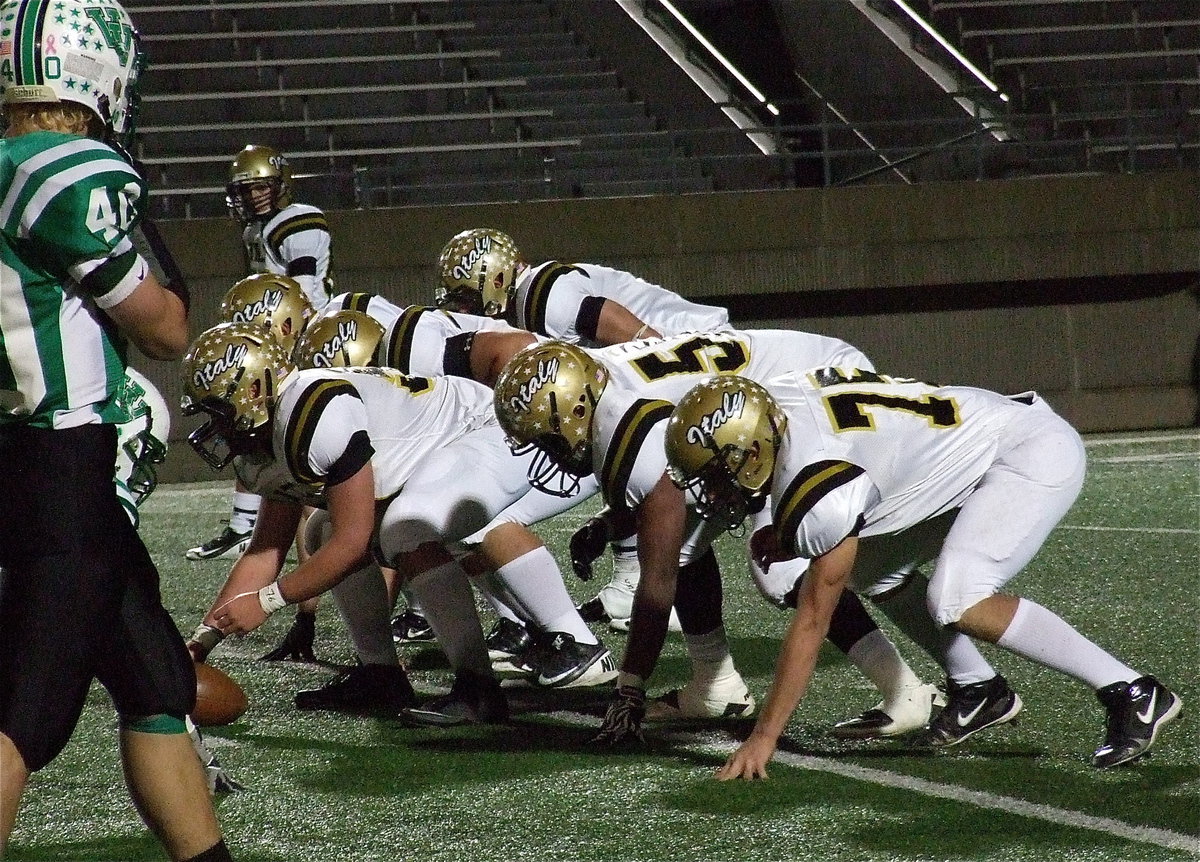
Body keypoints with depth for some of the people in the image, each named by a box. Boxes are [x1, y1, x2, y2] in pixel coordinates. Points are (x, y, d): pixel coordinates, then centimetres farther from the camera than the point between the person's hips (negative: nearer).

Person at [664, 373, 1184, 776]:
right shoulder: (770, 405, -4)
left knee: (955, 603, -24)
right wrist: (789, 536, 1)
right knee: (868, 567, 11)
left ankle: (1133, 694, -16)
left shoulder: (818, 487, -27)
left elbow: (811, 622, -20)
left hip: (1034, 453, -10)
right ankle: (976, 691, 17)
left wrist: (763, 738, -15)